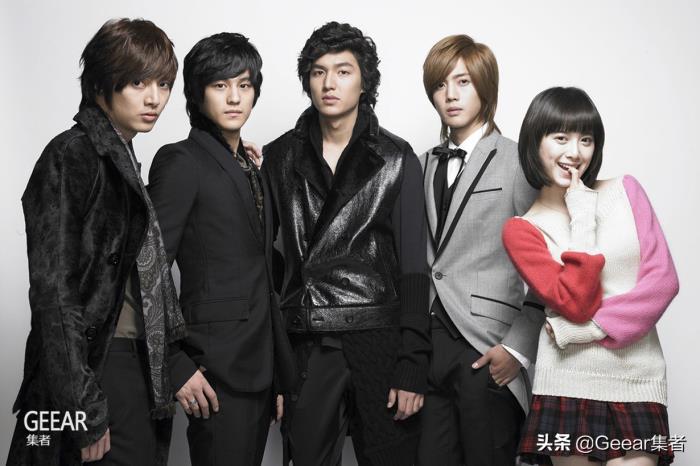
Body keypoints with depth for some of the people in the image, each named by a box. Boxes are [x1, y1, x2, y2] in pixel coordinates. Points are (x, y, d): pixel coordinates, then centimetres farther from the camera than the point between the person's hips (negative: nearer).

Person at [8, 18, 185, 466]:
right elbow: (53, 290, -16)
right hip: (96, 369, -8)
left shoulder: (123, 159, 14)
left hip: (137, 367, 8)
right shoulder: (71, 157, -11)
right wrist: (86, 409, -19)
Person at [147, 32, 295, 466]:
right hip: (217, 363, -7)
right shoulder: (182, 161, -8)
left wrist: (282, 364, 13)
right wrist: (176, 366, -16)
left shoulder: (249, 166, 15)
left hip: (259, 360, 7)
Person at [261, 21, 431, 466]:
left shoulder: (396, 158, 1)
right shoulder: (280, 157, 7)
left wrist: (412, 367, -7)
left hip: (379, 342, -1)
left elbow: (414, 265, -2)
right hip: (306, 347, 2)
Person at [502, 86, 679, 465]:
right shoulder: (522, 230, -1)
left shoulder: (626, 191, 5)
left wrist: (588, 328, -9)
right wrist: (582, 221, -11)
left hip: (638, 375, 1)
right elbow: (576, 304, -12)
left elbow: (663, 278, -2)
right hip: (569, 382, -1)